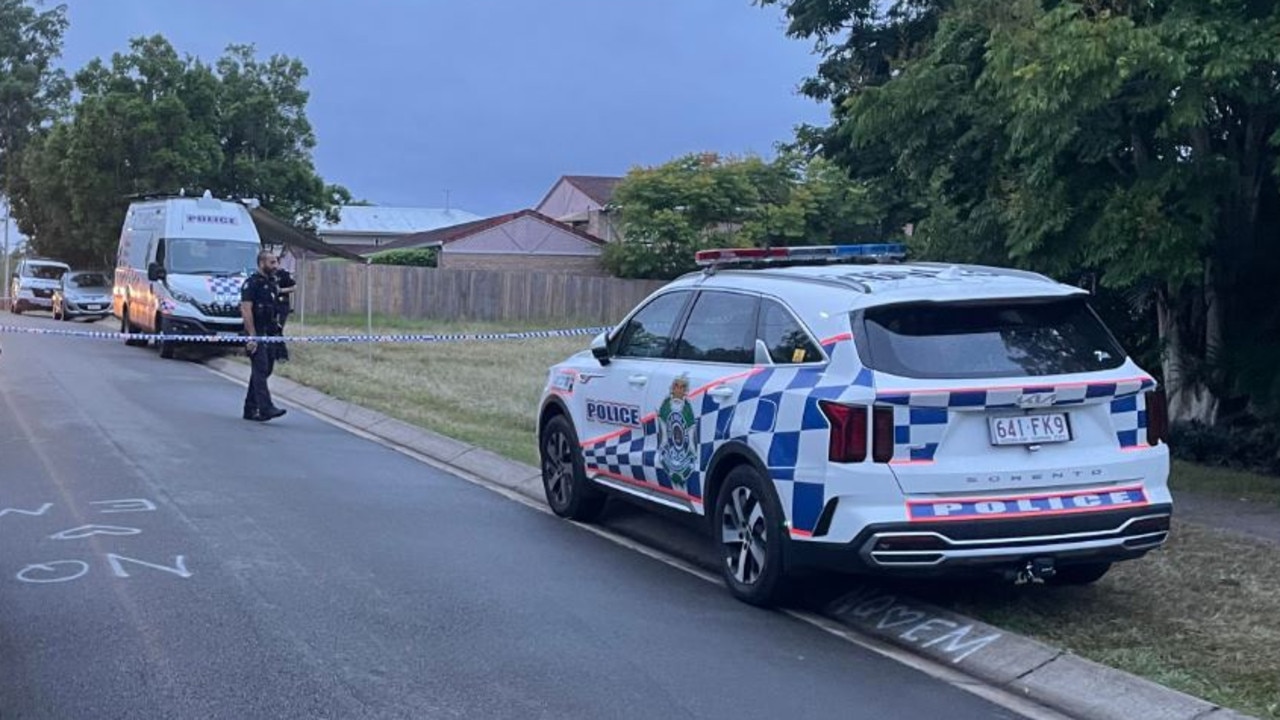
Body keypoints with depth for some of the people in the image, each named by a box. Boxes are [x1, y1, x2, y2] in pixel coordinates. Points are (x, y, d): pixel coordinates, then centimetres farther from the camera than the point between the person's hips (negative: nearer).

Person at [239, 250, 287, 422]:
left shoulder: (272, 283, 16)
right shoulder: (252, 283, -10)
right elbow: (246, 310, -17)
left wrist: (277, 330, 16)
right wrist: (252, 336, -22)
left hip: (270, 335, 9)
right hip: (257, 335, -9)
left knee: (262, 371, 11)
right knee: (261, 371, -14)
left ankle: (250, 409, 18)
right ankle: (266, 409, -22)